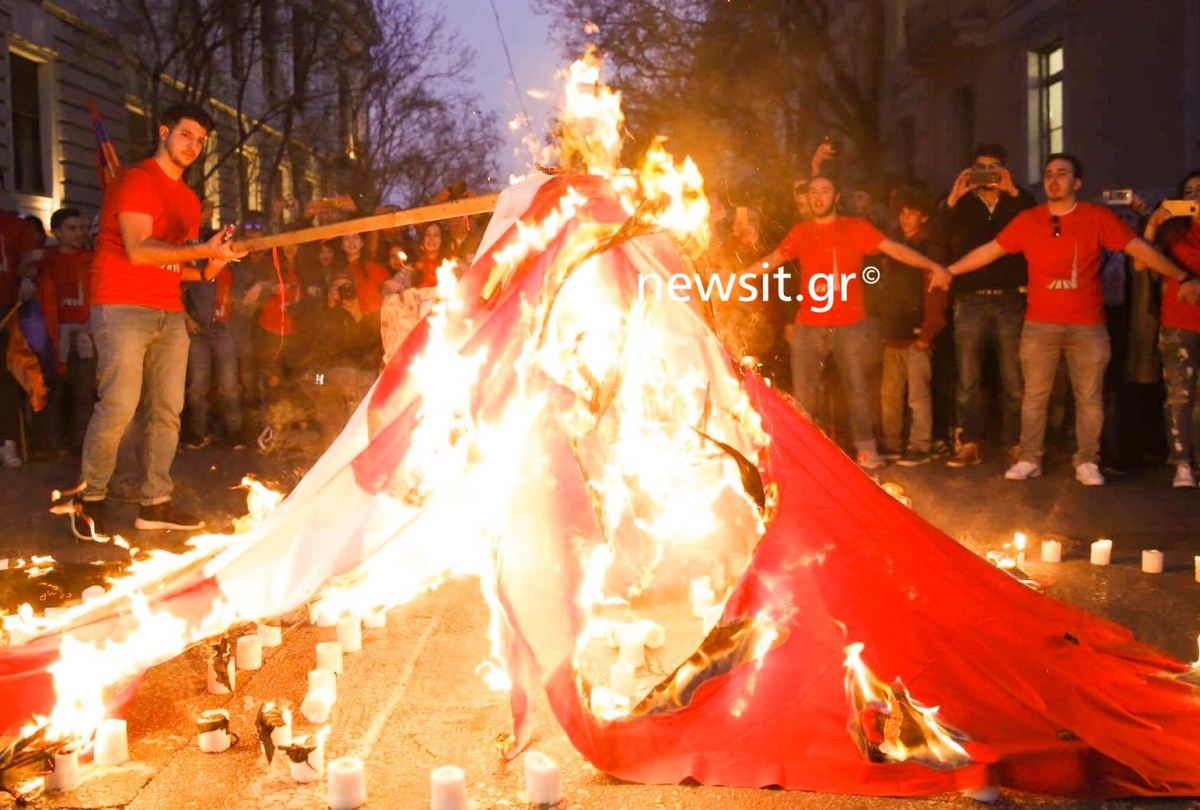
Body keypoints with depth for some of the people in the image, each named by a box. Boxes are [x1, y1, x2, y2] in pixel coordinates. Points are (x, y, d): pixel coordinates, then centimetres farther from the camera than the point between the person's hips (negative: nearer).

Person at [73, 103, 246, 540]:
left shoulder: (189, 200, 20)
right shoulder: (136, 180, -4)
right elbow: (137, 250, -17)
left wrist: (205, 272, 2)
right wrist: (204, 249, -21)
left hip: (170, 314, 8)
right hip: (123, 309, -8)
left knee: (167, 409, 3)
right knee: (120, 404, -13)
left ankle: (156, 503, 8)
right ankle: (90, 500, 1)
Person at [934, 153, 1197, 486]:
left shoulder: (1097, 217, -3)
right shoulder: (1027, 220, 3)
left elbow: (1139, 248, -3)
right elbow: (990, 250, 6)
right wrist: (950, 271, 1)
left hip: (1088, 327, -1)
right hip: (1039, 325, 1)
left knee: (1089, 397, 5)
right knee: (1034, 395, 7)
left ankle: (1087, 463, 16)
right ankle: (1029, 459, 16)